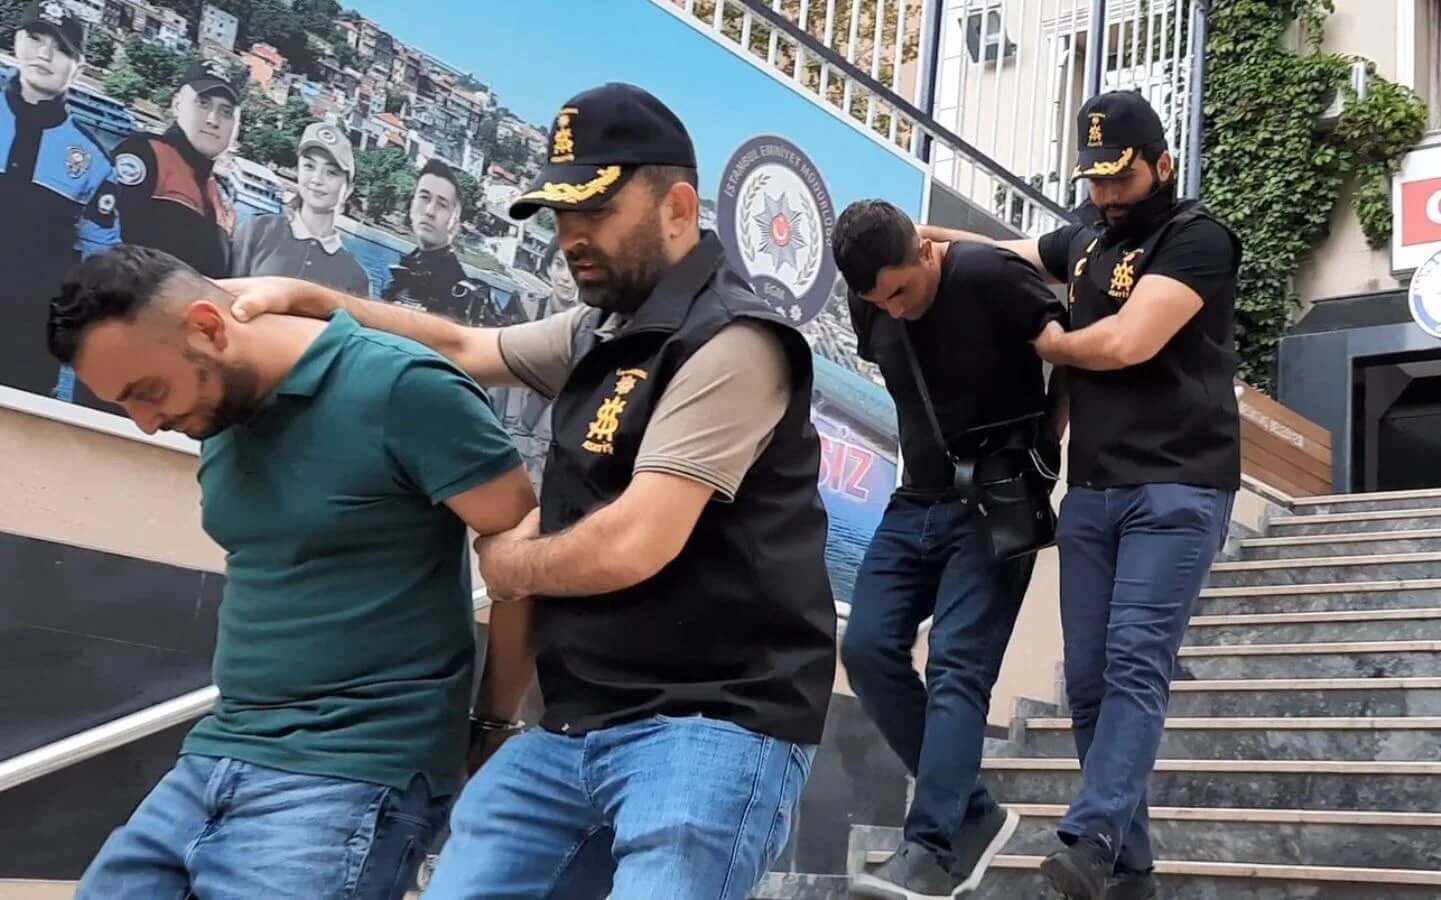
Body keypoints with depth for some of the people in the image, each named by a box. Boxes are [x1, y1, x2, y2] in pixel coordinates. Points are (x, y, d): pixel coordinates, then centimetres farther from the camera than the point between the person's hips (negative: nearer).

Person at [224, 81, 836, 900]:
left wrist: (505, 565, -2)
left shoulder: (728, 342, -14)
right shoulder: (602, 333, 15)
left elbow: (631, 547, -21)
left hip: (708, 727, -8)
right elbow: (465, 349, 28)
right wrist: (306, 298, 18)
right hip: (573, 727, 9)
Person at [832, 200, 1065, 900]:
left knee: (957, 666, -15)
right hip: (915, 503, 7)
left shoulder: (990, 277, -17)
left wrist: (1045, 451, -12)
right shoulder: (871, 308, 1)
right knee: (867, 649, -4)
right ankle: (973, 814, 5)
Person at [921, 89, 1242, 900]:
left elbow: (1125, 343, -17)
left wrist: (1037, 341, 1)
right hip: (1092, 492, 7)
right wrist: (920, 239, 15)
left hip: (1177, 492, -7)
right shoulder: (1084, 241, 17)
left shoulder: (1199, 239, -5)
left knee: (1136, 665, -18)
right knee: (1090, 680, 2)